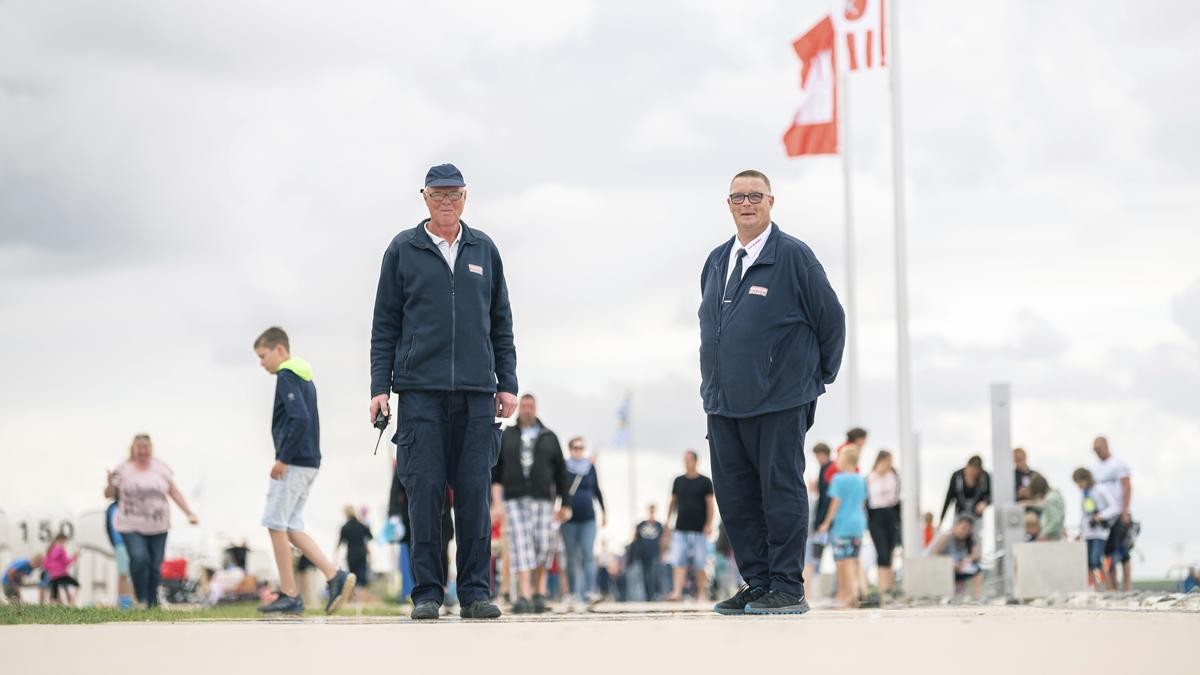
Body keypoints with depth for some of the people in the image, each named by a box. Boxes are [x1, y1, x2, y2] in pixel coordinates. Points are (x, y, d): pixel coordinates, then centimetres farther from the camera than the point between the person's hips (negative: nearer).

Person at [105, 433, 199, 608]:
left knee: (155, 567, 2)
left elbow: (175, 493, 9)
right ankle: (141, 599, -7)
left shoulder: (161, 468, 7)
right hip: (131, 527, -3)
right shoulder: (123, 469, 1)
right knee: (139, 558, -23)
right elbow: (109, 495, 5)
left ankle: (152, 605, 14)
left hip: (157, 527, 3)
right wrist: (111, 484, -17)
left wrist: (189, 513, 1)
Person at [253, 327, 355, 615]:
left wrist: (283, 459, -19)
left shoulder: (286, 376, -11)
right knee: (291, 528, 9)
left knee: (276, 524, -3)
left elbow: (300, 419, -23)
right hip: (309, 462, 9)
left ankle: (289, 595, -1)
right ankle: (335, 576, -1)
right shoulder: (305, 377, 19)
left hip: (293, 463, -9)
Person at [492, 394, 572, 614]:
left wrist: (565, 504, 9)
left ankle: (538, 589, 6)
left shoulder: (549, 438, 14)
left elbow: (561, 473, 14)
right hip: (514, 500, 0)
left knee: (543, 545, -10)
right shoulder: (506, 438, 13)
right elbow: (495, 473, 9)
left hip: (542, 500, 0)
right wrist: (497, 503, -1)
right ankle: (524, 596, -17)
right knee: (520, 546, -11)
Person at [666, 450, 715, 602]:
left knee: (699, 564, 1)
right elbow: (673, 502, 16)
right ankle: (677, 592, -14)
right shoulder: (678, 481, 10)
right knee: (679, 562, -7)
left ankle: (701, 593, 8)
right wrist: (668, 521, 12)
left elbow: (710, 504, -2)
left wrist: (709, 524, -10)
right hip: (680, 528, 3)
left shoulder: (705, 482, 0)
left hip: (699, 529, -3)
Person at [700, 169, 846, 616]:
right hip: (724, 403, 7)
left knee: (781, 493, -3)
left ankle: (787, 589, 1)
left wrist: (818, 375, 4)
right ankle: (756, 584, 15)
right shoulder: (717, 261, 14)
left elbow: (831, 318, -2)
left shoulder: (793, 256, -5)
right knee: (734, 496, 7)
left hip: (779, 402, -7)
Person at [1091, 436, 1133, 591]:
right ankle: (1111, 588, 3)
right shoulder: (1094, 466, 15)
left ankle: (1128, 587, -3)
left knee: (1122, 551, -6)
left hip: (1118, 514, -5)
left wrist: (1125, 512, -14)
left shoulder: (1119, 464, -2)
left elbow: (1127, 488, -7)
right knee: (1107, 551, 1)